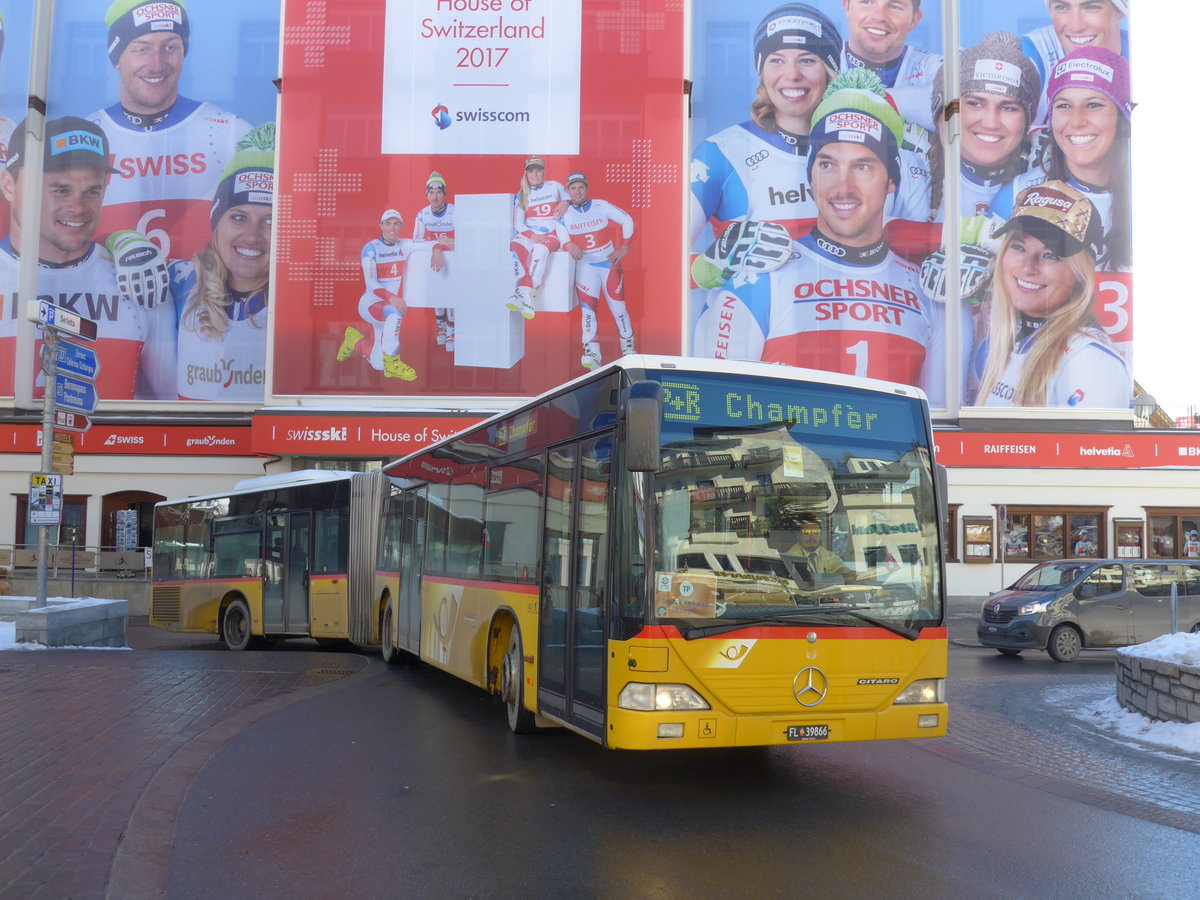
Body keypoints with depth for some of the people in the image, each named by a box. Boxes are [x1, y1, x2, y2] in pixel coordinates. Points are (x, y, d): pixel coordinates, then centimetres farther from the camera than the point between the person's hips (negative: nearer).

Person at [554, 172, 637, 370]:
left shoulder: (602, 206, -7)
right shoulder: (565, 214, -2)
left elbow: (627, 220, -1)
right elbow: (561, 235, 0)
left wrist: (624, 248, -2)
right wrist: (568, 245, -22)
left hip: (609, 263, -1)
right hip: (585, 265, 1)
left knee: (618, 307, 3)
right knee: (587, 306, -13)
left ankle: (628, 349, 23)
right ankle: (592, 354, -14)